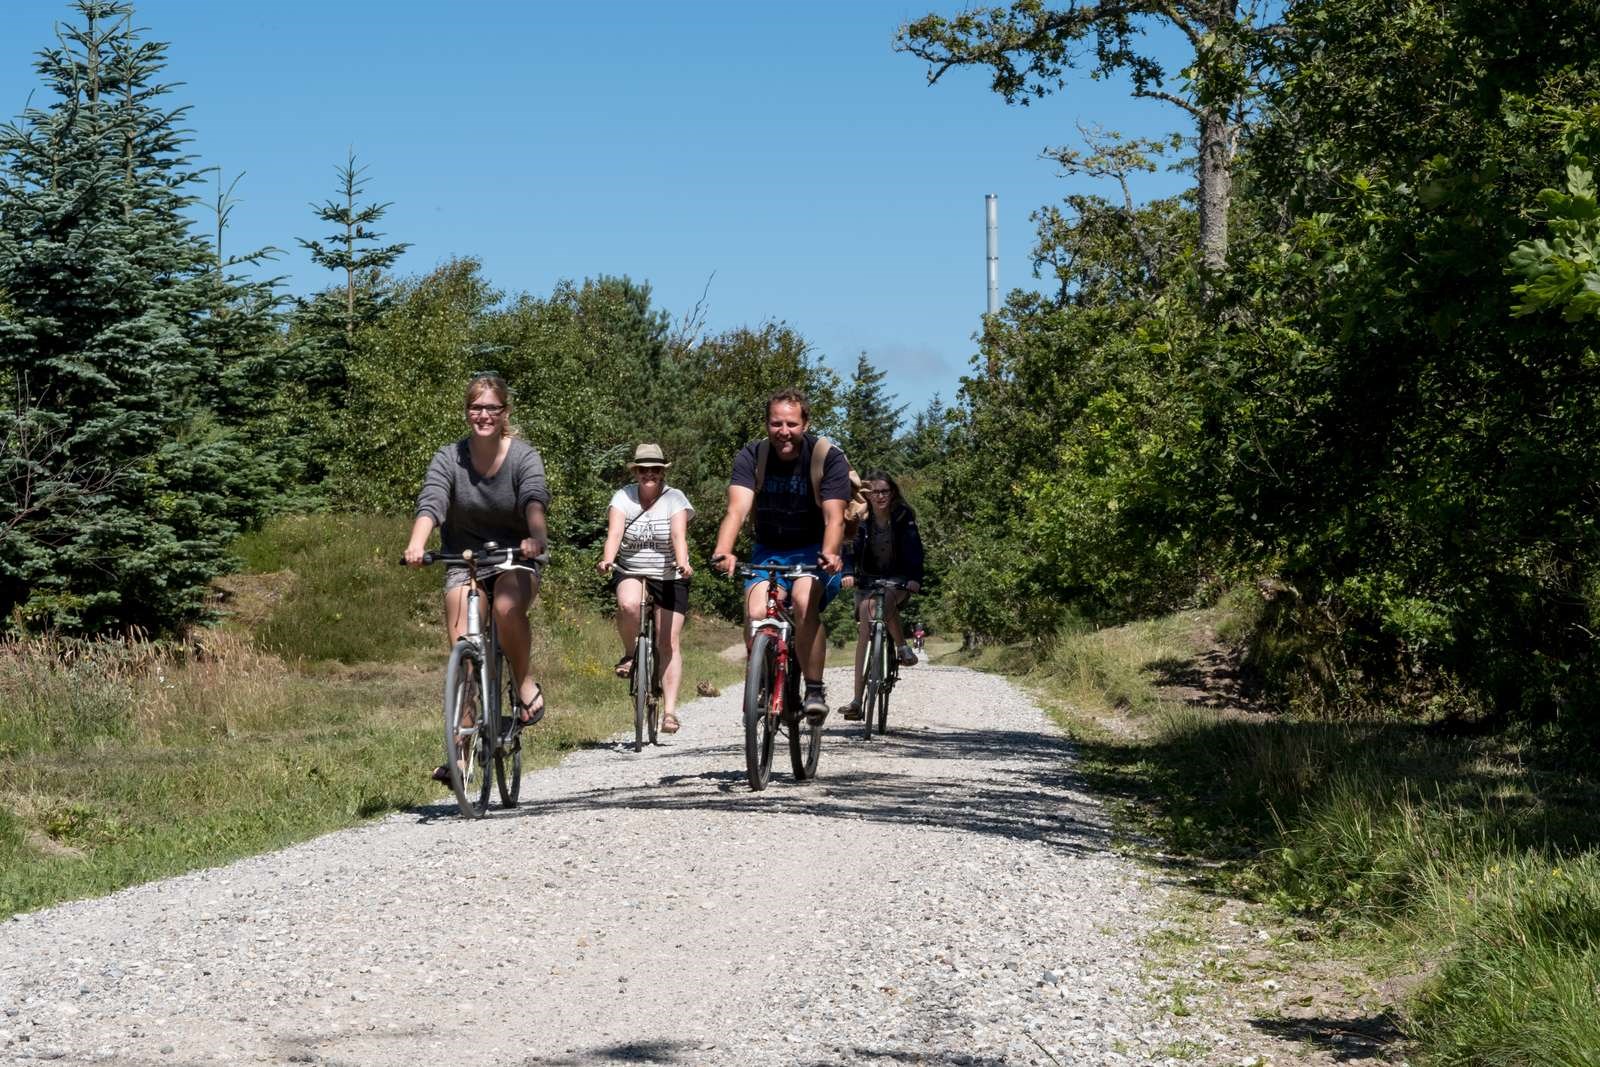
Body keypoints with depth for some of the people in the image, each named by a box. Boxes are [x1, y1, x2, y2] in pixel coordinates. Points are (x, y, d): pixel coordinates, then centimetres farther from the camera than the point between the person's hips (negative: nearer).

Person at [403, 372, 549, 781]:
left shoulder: (524, 456, -9)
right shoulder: (449, 458, -6)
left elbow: (534, 500, -28)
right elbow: (430, 503, -21)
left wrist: (535, 536, -50)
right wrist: (416, 544, -42)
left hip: (515, 561, -2)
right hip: (464, 562, 2)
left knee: (507, 607, -35)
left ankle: (525, 682, -10)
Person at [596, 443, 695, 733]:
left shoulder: (674, 498, -9)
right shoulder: (623, 497, -6)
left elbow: (678, 534, -25)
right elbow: (615, 532, -21)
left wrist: (683, 563, -44)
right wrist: (607, 560, -41)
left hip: (669, 577, 0)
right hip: (630, 571, 0)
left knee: (670, 642, -8)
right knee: (628, 605, -34)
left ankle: (669, 710, -6)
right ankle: (629, 653, -5)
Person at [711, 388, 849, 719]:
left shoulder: (828, 458, -14)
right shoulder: (752, 456, -10)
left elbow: (834, 517, -25)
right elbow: (737, 508, -24)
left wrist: (829, 554, -46)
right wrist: (723, 551, -44)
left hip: (814, 551, -2)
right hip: (769, 551, 2)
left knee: (804, 601, -32)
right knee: (756, 613, -24)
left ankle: (814, 690, -21)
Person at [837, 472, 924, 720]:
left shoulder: (903, 517, -10)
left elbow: (914, 548, -22)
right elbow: (849, 546, -19)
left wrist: (915, 578, -38)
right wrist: (847, 573, -39)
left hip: (897, 580, -1)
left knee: (887, 601, -36)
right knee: (864, 631, -16)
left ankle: (903, 647, -10)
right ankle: (857, 700, -20)